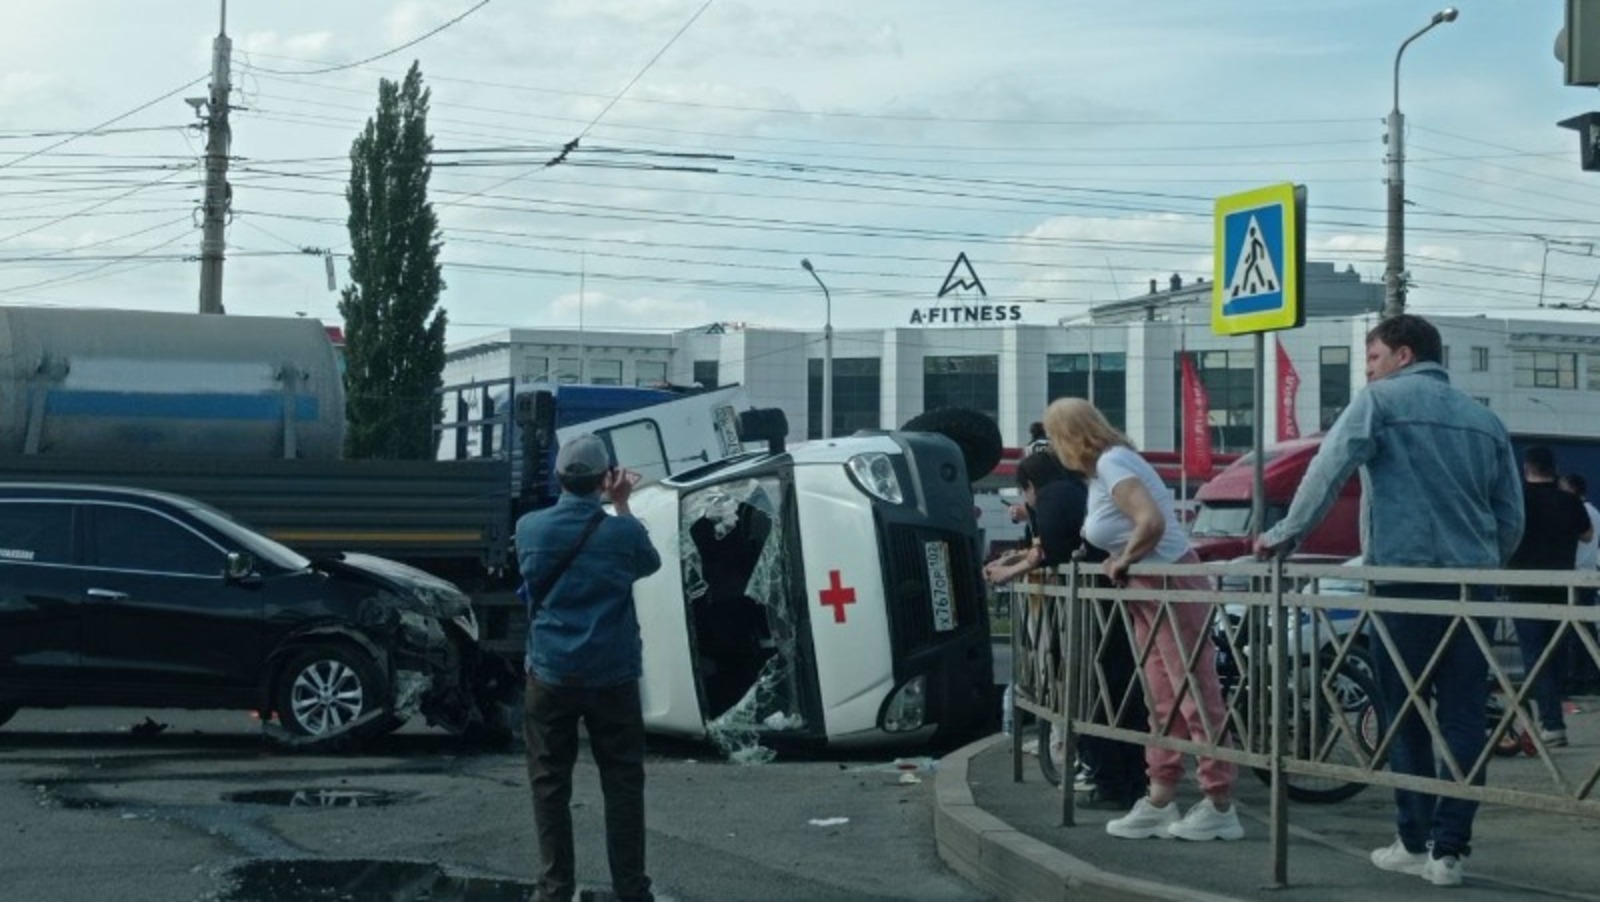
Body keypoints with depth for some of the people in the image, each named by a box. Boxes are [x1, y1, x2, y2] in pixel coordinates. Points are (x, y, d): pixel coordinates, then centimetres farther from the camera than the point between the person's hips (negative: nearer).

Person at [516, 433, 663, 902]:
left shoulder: (530, 528, -4)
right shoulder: (622, 532, -10)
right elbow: (650, 563, 11)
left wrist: (601, 504, 14)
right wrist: (621, 507, 11)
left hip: (551, 674, 1)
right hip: (612, 676, -1)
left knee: (550, 783, 8)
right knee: (622, 783, 7)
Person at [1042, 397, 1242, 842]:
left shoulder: (1111, 463, -16)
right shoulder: (1102, 467, 12)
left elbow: (1152, 522, -27)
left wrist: (1123, 560, -13)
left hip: (1171, 584, -10)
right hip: (1149, 590, 10)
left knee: (1196, 695, -8)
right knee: (1164, 700, 11)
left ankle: (1220, 807, -6)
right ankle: (1160, 800, 14)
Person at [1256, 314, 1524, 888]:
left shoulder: (1381, 401, 2)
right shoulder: (1485, 419, 16)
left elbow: (1326, 473, -7)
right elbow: (1511, 518, 17)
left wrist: (1283, 536, 1)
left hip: (1405, 579, -4)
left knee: (1406, 717, 5)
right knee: (1463, 720, 2)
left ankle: (1415, 842, 8)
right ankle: (1449, 849, 0)